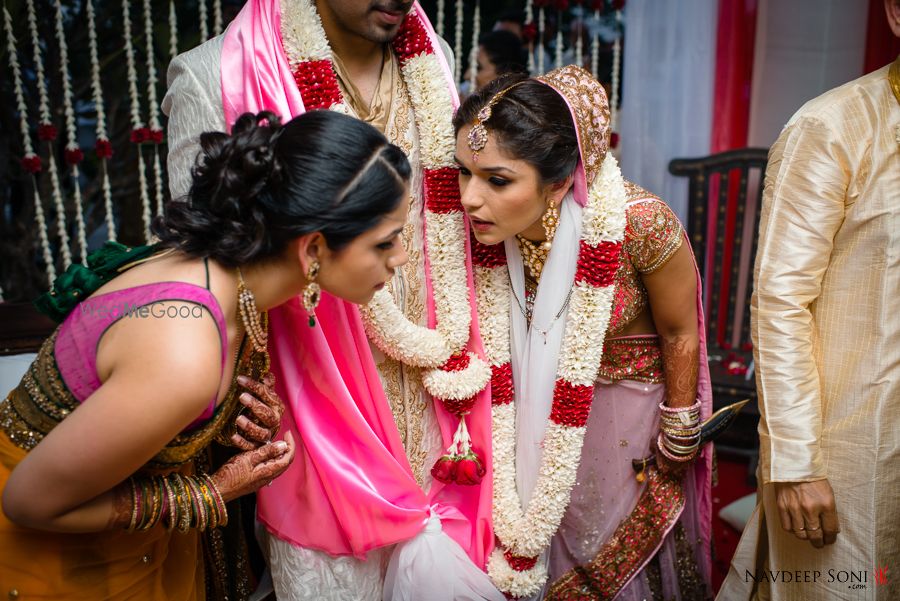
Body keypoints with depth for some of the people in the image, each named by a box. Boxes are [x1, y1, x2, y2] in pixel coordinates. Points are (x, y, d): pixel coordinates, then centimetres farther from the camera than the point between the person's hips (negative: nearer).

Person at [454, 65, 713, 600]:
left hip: (626, 421, -2)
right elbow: (490, 331, -3)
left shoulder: (639, 223, -32)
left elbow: (679, 335, -14)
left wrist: (680, 440, -2)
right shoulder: (485, 224, -21)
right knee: (528, 551, 22)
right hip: (535, 411, 3)